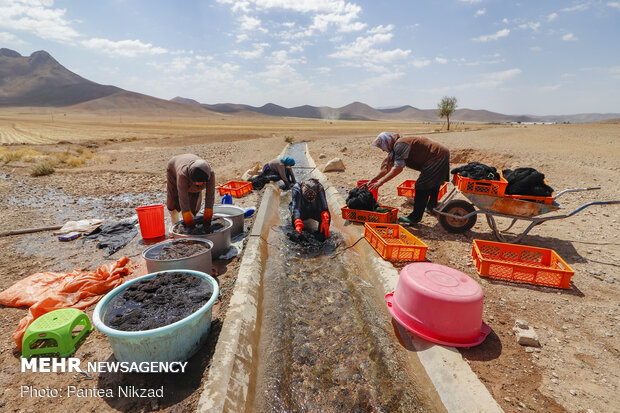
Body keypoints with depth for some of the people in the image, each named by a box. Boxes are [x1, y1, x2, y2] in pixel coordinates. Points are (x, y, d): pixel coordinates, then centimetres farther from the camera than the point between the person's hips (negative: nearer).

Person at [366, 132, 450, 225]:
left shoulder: (400, 145, -21)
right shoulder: (396, 147, 12)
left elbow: (398, 168, -26)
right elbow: (387, 168, 13)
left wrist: (381, 182, -24)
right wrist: (372, 180, 10)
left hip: (437, 157, -11)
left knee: (422, 187, -11)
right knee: (433, 183, 26)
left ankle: (415, 218, -7)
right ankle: (431, 207, 47)